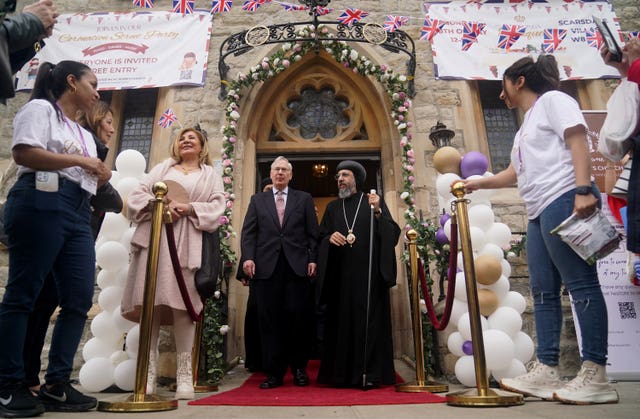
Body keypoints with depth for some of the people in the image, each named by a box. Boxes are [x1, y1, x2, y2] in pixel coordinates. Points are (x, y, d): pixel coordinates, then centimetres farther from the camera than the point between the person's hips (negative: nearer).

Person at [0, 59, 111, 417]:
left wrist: (100, 176, 7)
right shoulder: (40, 108, 5)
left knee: (80, 298, 0)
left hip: (78, 214, 8)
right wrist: (80, 160, -8)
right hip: (42, 204, -8)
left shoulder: (84, 133, 28)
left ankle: (56, 385, 6)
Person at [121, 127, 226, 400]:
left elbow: (217, 207, 4)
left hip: (187, 241, -2)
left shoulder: (210, 174, 18)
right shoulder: (163, 167, 23)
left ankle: (184, 375, -10)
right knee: (151, 301, -5)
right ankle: (149, 373, -2)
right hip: (154, 237, 2)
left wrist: (189, 208, -11)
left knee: (183, 301, -11)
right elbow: (137, 195, 12)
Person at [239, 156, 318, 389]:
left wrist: (313, 259, -2)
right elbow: (248, 232, 9)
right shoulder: (257, 200, 17)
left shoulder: (304, 199, 15)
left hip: (297, 266, -1)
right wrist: (248, 257, -5)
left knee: (298, 317, -1)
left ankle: (299, 368, 17)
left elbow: (312, 233, 8)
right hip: (266, 267, 1)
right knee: (269, 320, 2)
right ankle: (274, 372, 12)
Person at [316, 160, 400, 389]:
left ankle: (369, 374, 2)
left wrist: (378, 213, -14)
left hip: (369, 275, -2)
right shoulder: (332, 208, 18)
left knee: (368, 321, -5)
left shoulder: (375, 202, 9)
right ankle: (341, 374, 9)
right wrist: (330, 238, -8)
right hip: (340, 276, 3)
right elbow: (320, 238, 14)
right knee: (341, 321, 1)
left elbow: (393, 234, 0)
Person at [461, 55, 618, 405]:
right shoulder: (527, 124, 29)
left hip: (563, 201, -9)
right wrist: (476, 183, 36)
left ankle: (595, 376, -6)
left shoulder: (552, 99, 5)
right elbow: (515, 173, 34)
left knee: (580, 284, -10)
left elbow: (578, 142, -9)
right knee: (543, 292, 4)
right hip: (540, 212, 9)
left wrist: (584, 190, -21)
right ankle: (546, 372, 7)